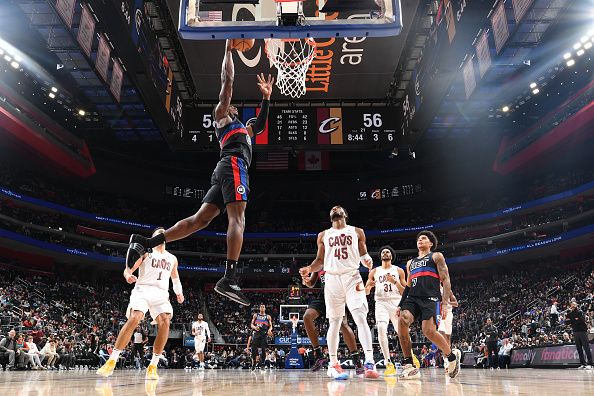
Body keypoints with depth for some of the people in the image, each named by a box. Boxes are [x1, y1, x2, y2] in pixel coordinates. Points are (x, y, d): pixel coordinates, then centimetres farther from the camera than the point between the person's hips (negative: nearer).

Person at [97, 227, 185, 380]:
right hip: (143, 289, -3)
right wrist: (128, 275, -20)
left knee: (165, 322, -21)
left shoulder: (172, 258, 22)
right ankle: (111, 361, -14)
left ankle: (152, 366, -12)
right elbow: (128, 269, 3)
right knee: (134, 319, -26)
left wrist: (179, 292, 22)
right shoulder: (146, 252, 11)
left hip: (161, 293, 3)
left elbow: (175, 277, 35)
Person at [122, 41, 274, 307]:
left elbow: (260, 126, 47)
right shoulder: (221, 114, 16)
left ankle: (145, 243, -9)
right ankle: (229, 280, -33)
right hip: (234, 166, -9)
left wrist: (266, 97, 44)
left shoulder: (241, 128, 40)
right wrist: (228, 49, 17)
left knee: (200, 219, -3)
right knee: (237, 219, -21)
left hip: (225, 170, 9)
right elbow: (227, 81, 10)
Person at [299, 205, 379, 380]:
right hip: (332, 279, 2)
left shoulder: (357, 232, 11)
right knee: (334, 322, 5)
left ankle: (369, 362, -18)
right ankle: (333, 364, 11)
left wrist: (367, 260, -13)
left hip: (352, 277, -1)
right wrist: (309, 269, -5)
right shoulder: (323, 235, 15)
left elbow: (363, 254, 11)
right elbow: (320, 260, 15)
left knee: (361, 318, -14)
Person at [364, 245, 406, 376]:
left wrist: (395, 282, -11)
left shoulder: (399, 271, 8)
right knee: (381, 328, -24)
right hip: (381, 303, 0)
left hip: (396, 303, 0)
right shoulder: (374, 271, 12)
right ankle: (388, 363, -18)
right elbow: (366, 292, 12)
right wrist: (369, 286, -11)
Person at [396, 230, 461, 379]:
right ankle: (408, 365, -18)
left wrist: (446, 301, -13)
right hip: (412, 298, 5)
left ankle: (452, 355, 8)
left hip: (430, 298, -5)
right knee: (402, 321, -24)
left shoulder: (436, 256, 13)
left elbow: (445, 279, 2)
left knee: (429, 331, -22)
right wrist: (400, 305, 19)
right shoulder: (410, 263, 30)